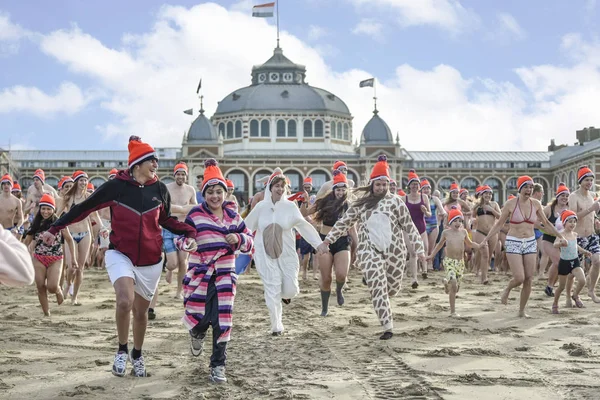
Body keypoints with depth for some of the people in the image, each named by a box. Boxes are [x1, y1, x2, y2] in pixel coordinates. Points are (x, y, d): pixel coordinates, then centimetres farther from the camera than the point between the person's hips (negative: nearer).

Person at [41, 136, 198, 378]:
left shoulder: (159, 189, -1)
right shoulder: (116, 186, -11)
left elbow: (166, 219, 14)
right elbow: (85, 207, -5)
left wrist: (189, 233, -2)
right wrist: (55, 228, -8)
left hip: (150, 260, 3)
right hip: (121, 254, -3)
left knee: (140, 311, 14)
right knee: (125, 301, -26)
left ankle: (137, 355, 38)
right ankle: (122, 351, -2)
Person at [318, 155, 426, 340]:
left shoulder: (395, 201, 3)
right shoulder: (360, 203, 7)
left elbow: (409, 226, 2)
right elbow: (343, 222, 10)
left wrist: (419, 248, -3)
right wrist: (327, 241, 5)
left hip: (394, 250, 0)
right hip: (370, 251, 0)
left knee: (393, 288, 8)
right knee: (377, 288, -11)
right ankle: (388, 327, -9)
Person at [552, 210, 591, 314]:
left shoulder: (575, 234, 3)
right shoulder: (561, 235, -17)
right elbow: (555, 244, -39)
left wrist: (583, 251, 22)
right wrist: (561, 243, -59)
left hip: (575, 261, 4)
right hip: (564, 262, -4)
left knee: (582, 280, -17)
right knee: (561, 286, 7)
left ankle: (575, 296, 12)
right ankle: (555, 305, 30)